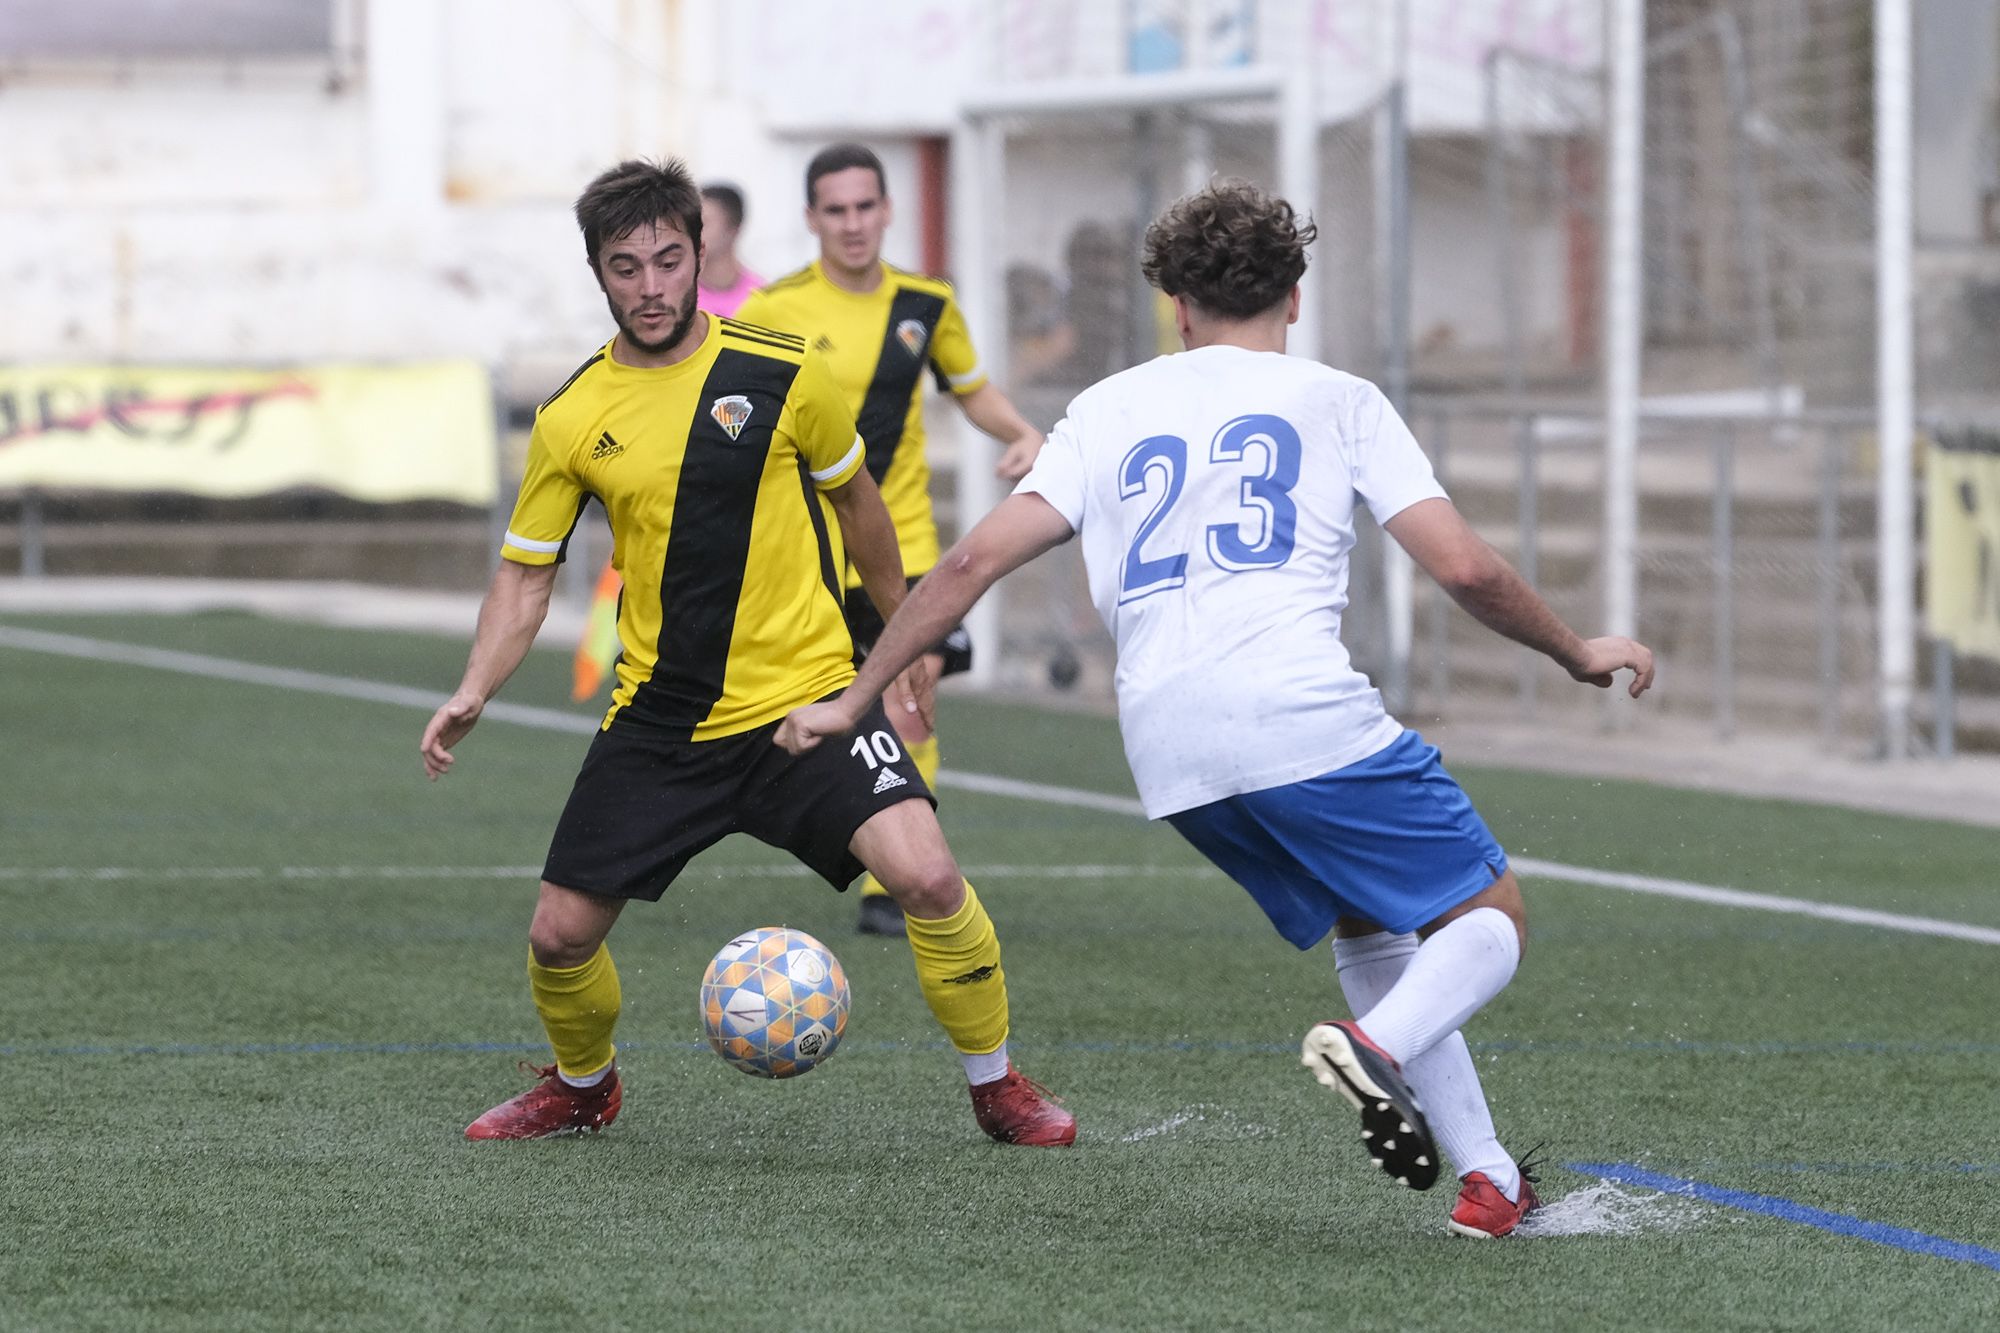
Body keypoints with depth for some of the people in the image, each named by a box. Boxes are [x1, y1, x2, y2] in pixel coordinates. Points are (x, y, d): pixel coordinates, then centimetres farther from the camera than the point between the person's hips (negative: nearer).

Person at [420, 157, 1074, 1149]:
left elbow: (854, 499, 11)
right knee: (559, 934, 0)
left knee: (926, 876, -22)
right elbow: (525, 577, 5)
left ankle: (996, 1086, -1)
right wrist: (472, 694, -11)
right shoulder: (570, 419, -3)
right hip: (659, 719, 2)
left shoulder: (781, 374, -6)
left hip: (806, 694, -2)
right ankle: (583, 1088, 33)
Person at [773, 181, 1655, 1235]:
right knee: (1490, 917, 7)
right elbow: (1465, 567, 4)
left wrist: (853, 699, 19)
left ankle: (1488, 1179, 15)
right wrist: (1576, 653, 20)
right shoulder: (1335, 399, 12)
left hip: (1168, 752, 5)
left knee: (1367, 927, 24)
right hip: (1306, 714, -5)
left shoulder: (1108, 409, 21)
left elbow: (972, 563, 12)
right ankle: (1378, 1046, -25)